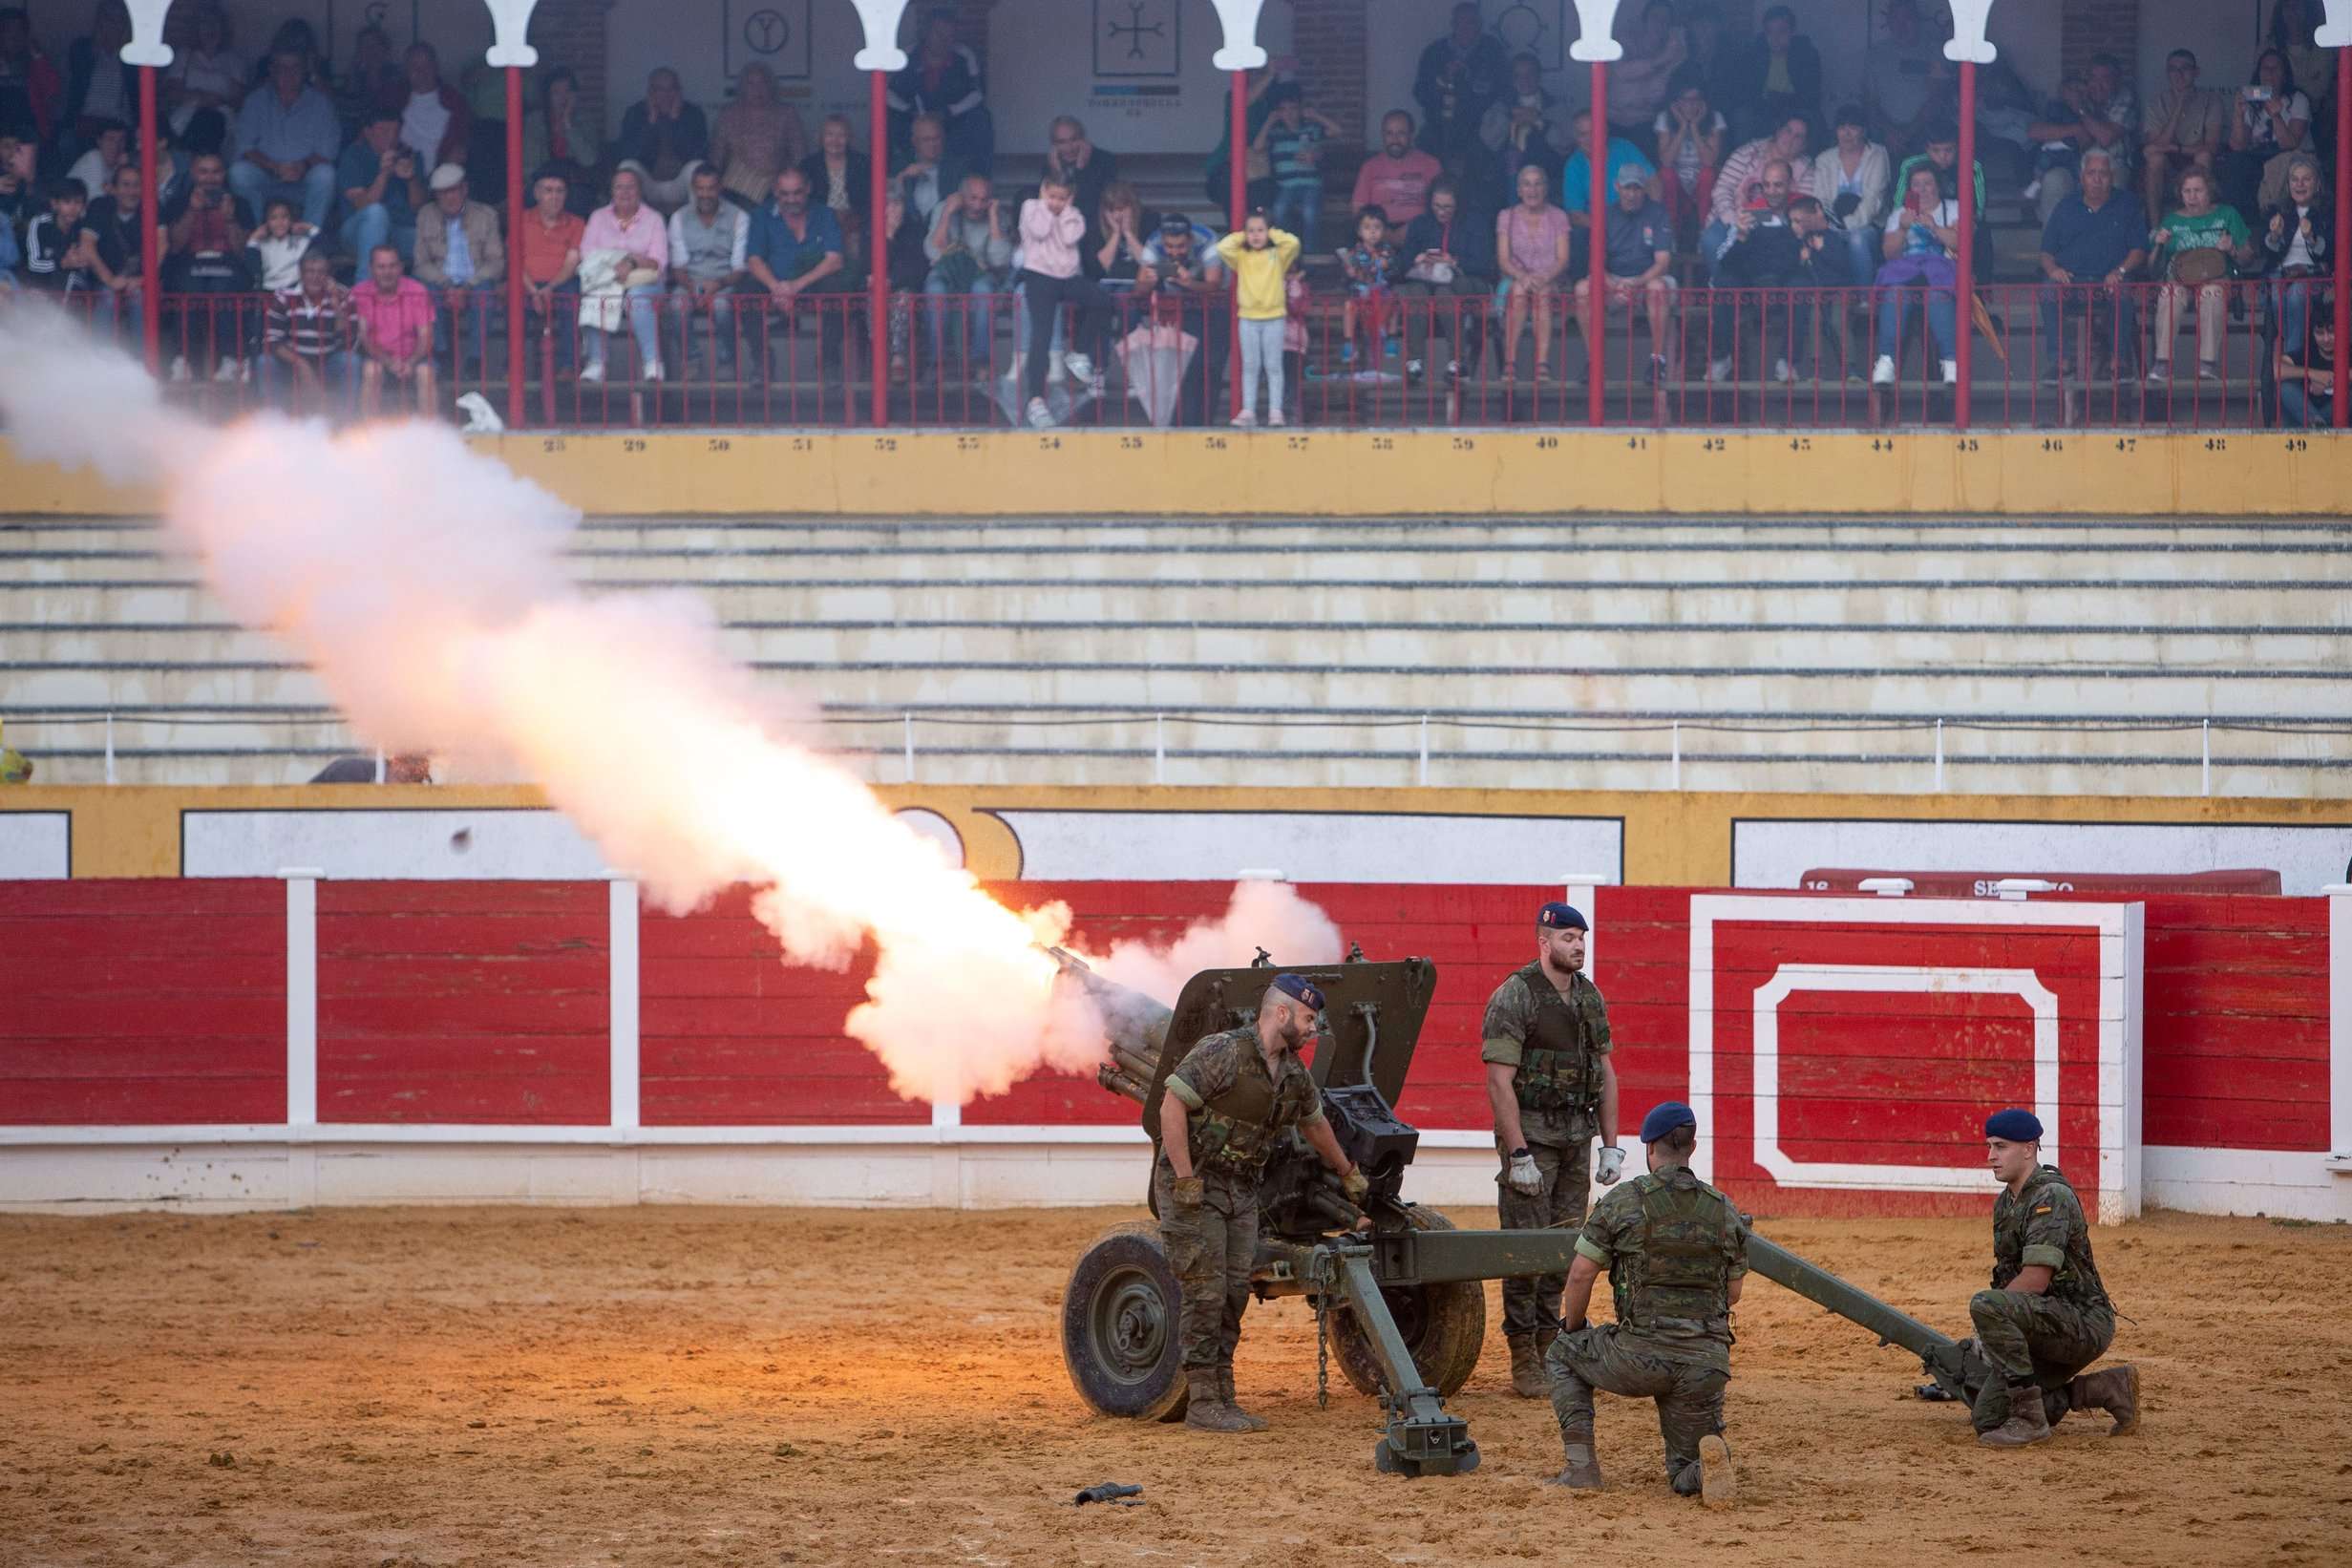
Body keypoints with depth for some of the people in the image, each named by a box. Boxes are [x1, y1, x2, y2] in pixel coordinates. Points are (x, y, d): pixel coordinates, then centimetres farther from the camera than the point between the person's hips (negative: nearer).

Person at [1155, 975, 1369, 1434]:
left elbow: (1314, 1124, 27)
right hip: (1193, 1186, -8)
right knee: (1205, 1292, -9)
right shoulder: (1222, 1052, -18)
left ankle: (1223, 1397, 9)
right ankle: (1203, 1404, -7)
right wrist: (1186, 1181, -24)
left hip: (1241, 1189, 8)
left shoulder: (1293, 1073, 8)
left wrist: (1347, 1173, 39)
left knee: (1233, 1293, 5)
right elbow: (1171, 1107, -21)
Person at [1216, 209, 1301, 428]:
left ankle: (1275, 411, 4)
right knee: (1249, 367, 5)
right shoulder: (1241, 257, 4)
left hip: (1274, 317, -2)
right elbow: (1222, 248, -10)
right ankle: (1248, 411, 6)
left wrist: (1273, 235, -2)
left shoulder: (1278, 255, 2)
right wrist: (1241, 238, 0)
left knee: (1273, 366, 3)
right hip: (1248, 318, 2)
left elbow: (1293, 243, -15)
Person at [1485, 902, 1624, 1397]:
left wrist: (1611, 1146, 10)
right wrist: (1519, 1155, -19)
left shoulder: (1590, 996, 10)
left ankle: (1550, 1345, 17)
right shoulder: (1514, 997, -11)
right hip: (1531, 1133, -6)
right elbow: (1499, 1081, -15)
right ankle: (1524, 1364, -1)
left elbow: (1605, 1072, 15)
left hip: (1577, 1135, 6)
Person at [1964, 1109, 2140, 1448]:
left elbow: (2035, 1280, -22)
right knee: (1986, 1418, 2)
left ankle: (2030, 1419, -25)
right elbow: (2009, 1274, 21)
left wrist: (1985, 1322, -9)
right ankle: (2109, 1390, 12)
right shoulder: (2004, 1203, 15)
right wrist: (1988, 1334, 6)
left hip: (2086, 1324, -10)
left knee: (1985, 1305, -30)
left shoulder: (2051, 1197, -16)